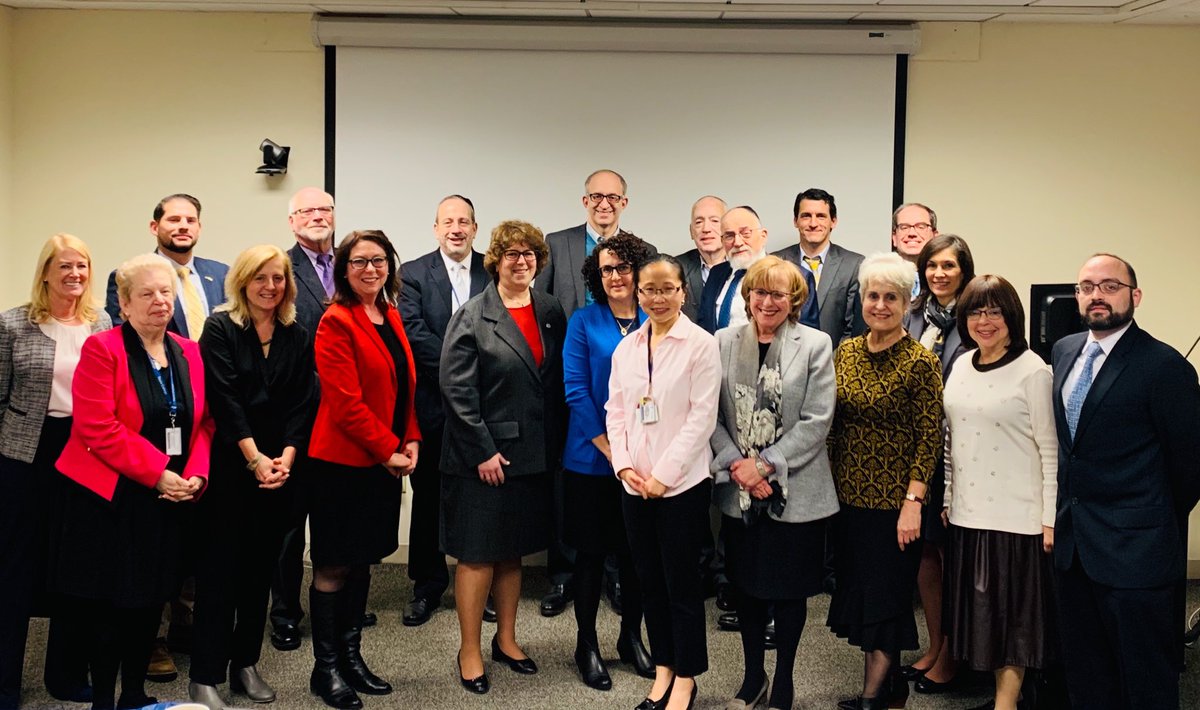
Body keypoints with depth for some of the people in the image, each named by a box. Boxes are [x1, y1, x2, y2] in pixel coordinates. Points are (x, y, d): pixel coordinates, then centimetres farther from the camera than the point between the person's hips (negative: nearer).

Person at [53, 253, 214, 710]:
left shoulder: (189, 354, 9)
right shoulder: (102, 349, -8)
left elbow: (203, 423, 10)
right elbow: (97, 428, -16)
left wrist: (195, 474, -7)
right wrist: (157, 473, -19)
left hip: (170, 500, 5)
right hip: (111, 499, -5)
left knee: (150, 602, 12)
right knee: (105, 604, 2)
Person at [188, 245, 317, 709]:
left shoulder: (297, 337, 8)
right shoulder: (220, 328, -3)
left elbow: (302, 403, 3)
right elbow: (224, 398, -11)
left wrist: (286, 457, -10)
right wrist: (254, 457, -16)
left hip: (277, 467, 4)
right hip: (227, 464, -4)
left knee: (260, 567, 10)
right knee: (219, 567, -2)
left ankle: (245, 663, 21)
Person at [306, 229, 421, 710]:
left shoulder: (391, 319, 11)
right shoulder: (336, 323, -12)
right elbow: (344, 401, -18)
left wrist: (410, 442, 1)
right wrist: (388, 449, -14)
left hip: (385, 462, 8)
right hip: (342, 462, -7)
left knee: (362, 560, 15)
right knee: (333, 566, 3)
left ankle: (350, 656, 27)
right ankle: (325, 669, 14)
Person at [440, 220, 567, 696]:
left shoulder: (551, 314, 8)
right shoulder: (471, 317, -7)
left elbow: (560, 385, 10)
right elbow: (457, 390, -12)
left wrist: (555, 449, 5)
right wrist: (484, 452, -15)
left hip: (533, 456, 5)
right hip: (483, 457, -5)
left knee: (512, 552, 16)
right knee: (478, 554, 2)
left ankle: (506, 640, 29)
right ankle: (470, 652, 13)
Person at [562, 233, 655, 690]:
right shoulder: (584, 322, -3)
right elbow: (576, 390, -8)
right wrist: (610, 448, -13)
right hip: (592, 460, -2)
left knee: (637, 551, 12)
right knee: (591, 552, 7)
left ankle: (631, 638, 29)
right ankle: (587, 645, 20)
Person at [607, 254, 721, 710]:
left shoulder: (701, 345, -7)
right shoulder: (626, 348, 9)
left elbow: (702, 417, -11)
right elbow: (615, 412, 11)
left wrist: (663, 474, -14)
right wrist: (623, 465, -4)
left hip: (681, 483, -5)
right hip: (634, 483, 5)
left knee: (681, 581, 3)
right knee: (649, 579, 12)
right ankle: (663, 669, 26)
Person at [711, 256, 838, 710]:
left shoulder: (815, 345, -4)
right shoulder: (725, 342, 3)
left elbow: (816, 421, -10)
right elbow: (711, 414, 1)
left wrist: (765, 464, -14)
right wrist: (736, 464, -12)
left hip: (795, 491, -2)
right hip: (738, 491, 3)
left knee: (789, 588, 8)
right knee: (746, 584, 13)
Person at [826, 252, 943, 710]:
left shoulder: (920, 361, -12)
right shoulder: (846, 351, 5)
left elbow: (929, 437, -13)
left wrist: (913, 502, -17)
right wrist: (828, 483, 8)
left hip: (894, 500, -6)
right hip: (847, 495, 6)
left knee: (885, 596, 4)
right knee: (857, 590, 13)